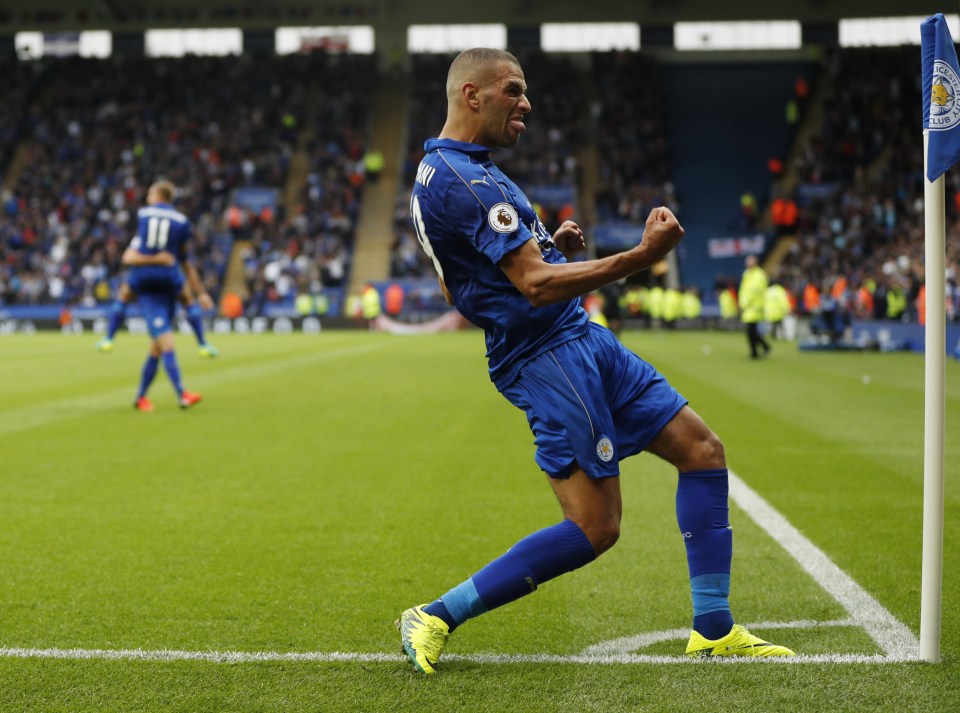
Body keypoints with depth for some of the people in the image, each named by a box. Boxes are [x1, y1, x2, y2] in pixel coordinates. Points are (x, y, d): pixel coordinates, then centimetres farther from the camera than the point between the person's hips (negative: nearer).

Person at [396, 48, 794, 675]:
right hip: (546, 353, -11)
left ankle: (714, 629, 11)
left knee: (703, 449, 7)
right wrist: (642, 256, -27)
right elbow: (537, 285, -24)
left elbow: (458, 288, 24)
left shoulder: (444, 172, 16)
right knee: (595, 528, -10)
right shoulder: (462, 178, -18)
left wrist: (547, 247, 14)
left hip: (582, 340, 11)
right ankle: (436, 617, 1)